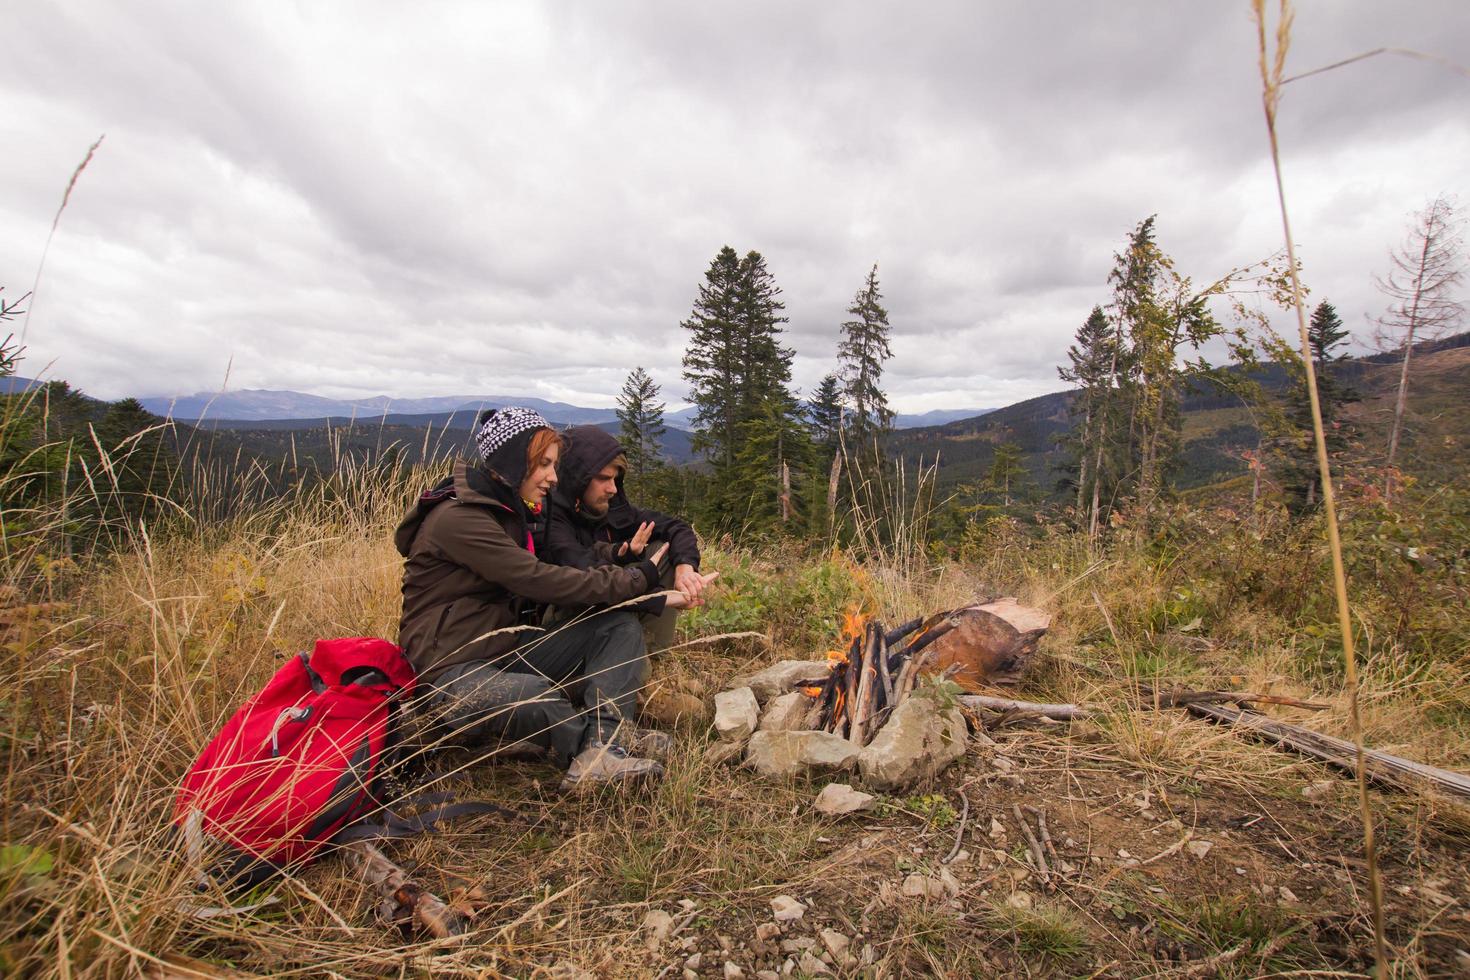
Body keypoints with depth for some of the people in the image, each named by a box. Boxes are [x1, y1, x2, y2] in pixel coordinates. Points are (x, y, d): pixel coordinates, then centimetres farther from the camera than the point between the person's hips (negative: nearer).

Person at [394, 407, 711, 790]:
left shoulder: (511, 513, 12)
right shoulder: (458, 518, -18)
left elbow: (541, 589, 3)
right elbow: (542, 581, -23)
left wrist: (649, 595, -8)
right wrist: (636, 579, -15)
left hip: (507, 651, 9)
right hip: (451, 673, -9)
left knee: (622, 625, -6)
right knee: (540, 697, -39)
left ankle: (598, 750, -27)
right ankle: (605, 743, -5)